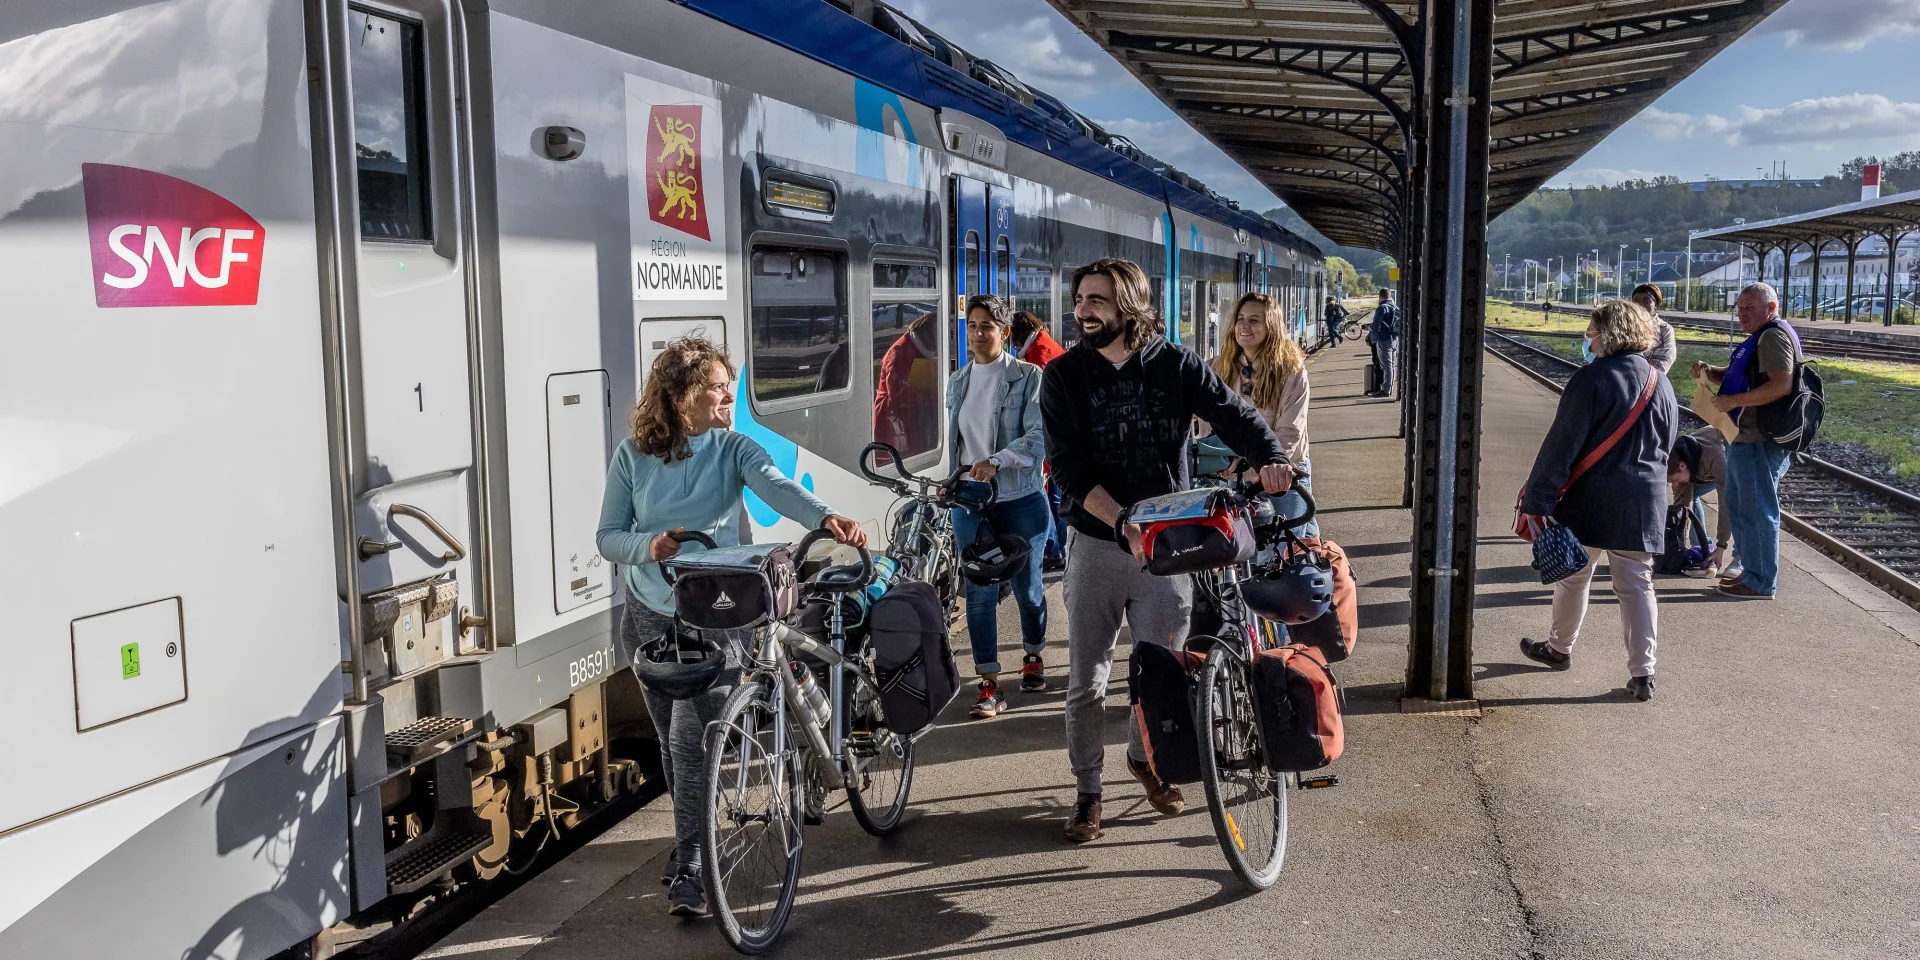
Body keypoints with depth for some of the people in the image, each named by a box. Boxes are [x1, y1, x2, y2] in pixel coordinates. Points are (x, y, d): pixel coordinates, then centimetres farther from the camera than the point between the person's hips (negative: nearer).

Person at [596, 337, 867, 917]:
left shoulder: (732, 449, -6)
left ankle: (689, 871, -3)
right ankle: (691, 841, 37)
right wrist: (648, 547, -23)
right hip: (650, 616, 2)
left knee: (690, 737, -12)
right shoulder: (633, 455, -3)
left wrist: (826, 517, -44)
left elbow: (777, 487, -25)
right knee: (673, 741, 15)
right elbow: (607, 536, -1)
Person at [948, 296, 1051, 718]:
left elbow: (1039, 437, -17)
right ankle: (990, 684, 1)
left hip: (1021, 499, -3)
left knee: (1026, 586, 10)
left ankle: (1033, 656, 35)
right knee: (979, 591, -3)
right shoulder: (957, 382, 12)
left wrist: (996, 461, -28)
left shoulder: (1028, 376, -6)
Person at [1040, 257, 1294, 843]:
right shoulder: (1064, 376, -4)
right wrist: (1125, 524, -24)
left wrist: (1269, 458, -30)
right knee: (1086, 681, 3)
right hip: (1097, 546, 0)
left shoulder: (1176, 366, -2)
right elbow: (1068, 467, -11)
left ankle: (1143, 756, 37)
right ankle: (1088, 789, 23)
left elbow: (1236, 415, -7)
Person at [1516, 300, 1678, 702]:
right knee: (1637, 584, 7)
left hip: (1590, 501, -5)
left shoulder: (1591, 379, -14)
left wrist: (1536, 499, -15)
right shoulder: (1661, 383, 6)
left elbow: (1561, 445, -17)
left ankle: (1559, 648, 31)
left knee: (1573, 575, 13)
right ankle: (1642, 672, 4)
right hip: (1644, 501, 5)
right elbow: (1665, 447, 16)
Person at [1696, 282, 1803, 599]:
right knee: (1736, 503, 19)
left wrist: (1732, 401, -24)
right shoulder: (1760, 338, 20)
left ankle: (1760, 583, 3)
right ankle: (1753, 570, 29)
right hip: (1745, 439, 11)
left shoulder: (1774, 337, -14)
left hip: (1760, 441, -11)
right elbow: (1737, 377, 27)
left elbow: (1782, 385, -27)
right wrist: (1710, 371, 7)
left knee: (1757, 510, -4)